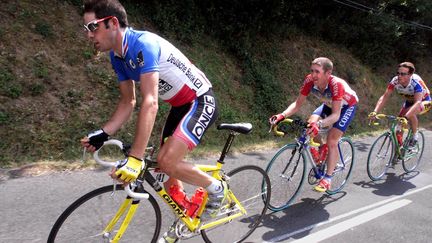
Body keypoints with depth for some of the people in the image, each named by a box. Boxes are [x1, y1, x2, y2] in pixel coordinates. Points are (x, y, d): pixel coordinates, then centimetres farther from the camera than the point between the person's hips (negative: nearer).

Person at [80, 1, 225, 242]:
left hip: (202, 102, -9)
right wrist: (103, 134, -7)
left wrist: (135, 158, -39)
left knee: (168, 162, -20)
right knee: (166, 166, 9)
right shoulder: (117, 56, 0)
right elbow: (128, 101, 7)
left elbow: (150, 103, -36)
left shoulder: (143, 43, -27)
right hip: (180, 105, 9)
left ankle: (216, 188, 7)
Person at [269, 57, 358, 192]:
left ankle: (327, 178, -6)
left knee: (331, 140, -17)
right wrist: (282, 115, -39)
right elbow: (298, 103, -23)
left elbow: (335, 114, -42)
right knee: (311, 123, -19)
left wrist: (320, 124, -59)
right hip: (329, 104, 5)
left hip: (347, 106, -5)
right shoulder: (309, 81, -27)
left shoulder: (336, 84, -40)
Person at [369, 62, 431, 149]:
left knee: (411, 113, -33)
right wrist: (374, 112, -44)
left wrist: (406, 117, -61)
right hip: (409, 101, 5)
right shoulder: (395, 81, -25)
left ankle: (415, 135, -9)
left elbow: (417, 102, -46)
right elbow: (384, 97, -29)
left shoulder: (416, 82, -36)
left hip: (424, 101, -5)